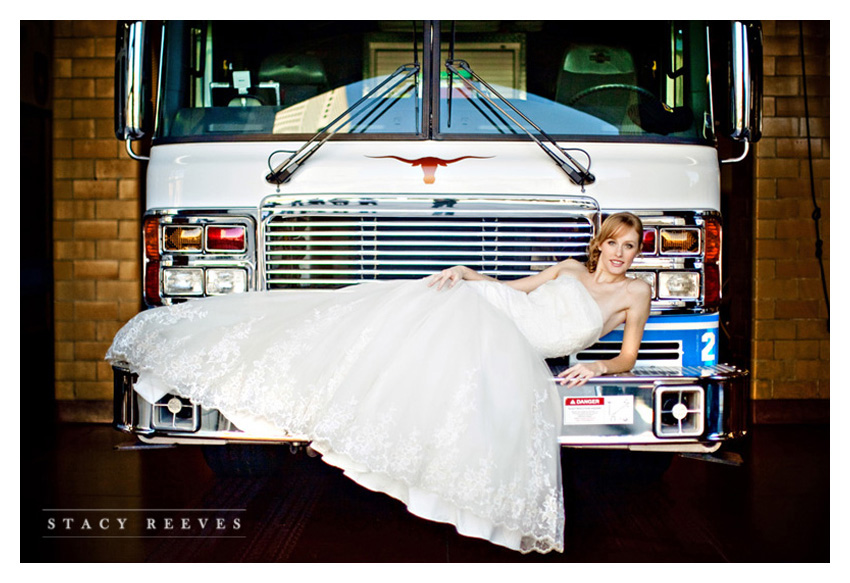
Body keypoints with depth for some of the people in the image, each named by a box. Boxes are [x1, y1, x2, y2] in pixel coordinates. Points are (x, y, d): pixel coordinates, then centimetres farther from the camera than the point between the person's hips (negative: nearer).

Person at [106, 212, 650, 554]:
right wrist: (468, 271, 4)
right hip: (480, 302, 0)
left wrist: (599, 367, -9)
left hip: (509, 348, 0)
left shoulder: (635, 293, 14)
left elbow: (628, 357, 12)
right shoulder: (569, 269, 20)